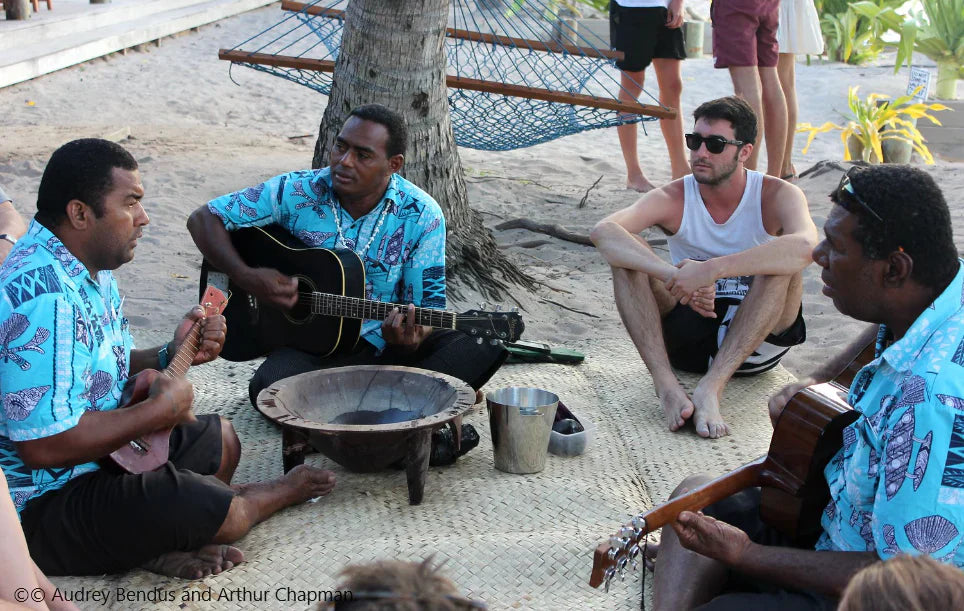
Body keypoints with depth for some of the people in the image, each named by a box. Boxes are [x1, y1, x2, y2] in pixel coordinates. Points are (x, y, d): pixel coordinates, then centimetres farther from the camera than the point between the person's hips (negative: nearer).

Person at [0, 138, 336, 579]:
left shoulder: (90, 269, 6)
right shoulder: (43, 297, -29)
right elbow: (43, 445, -33)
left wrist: (171, 355, -1)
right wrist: (159, 409, -21)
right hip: (41, 506, -11)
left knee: (219, 440, 20)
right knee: (224, 513, -18)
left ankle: (148, 544, -2)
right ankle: (280, 492, 17)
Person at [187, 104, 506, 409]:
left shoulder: (422, 216, -7)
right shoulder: (294, 192, -7)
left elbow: (429, 303, -6)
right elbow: (203, 219, -2)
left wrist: (411, 339, -30)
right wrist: (247, 278, -18)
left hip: (386, 348, 1)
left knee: (483, 344, -24)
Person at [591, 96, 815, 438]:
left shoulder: (776, 195, -11)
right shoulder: (673, 199, -8)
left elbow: (805, 246, -35)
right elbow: (603, 232, -27)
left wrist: (710, 270, -44)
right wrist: (675, 275, -43)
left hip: (758, 337, -1)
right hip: (688, 336, 2)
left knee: (782, 264, -29)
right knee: (627, 252, -19)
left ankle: (711, 387, -36)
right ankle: (666, 384, -33)